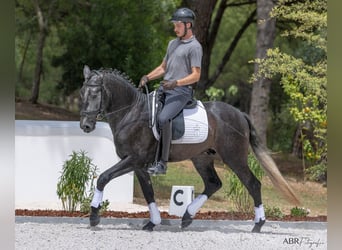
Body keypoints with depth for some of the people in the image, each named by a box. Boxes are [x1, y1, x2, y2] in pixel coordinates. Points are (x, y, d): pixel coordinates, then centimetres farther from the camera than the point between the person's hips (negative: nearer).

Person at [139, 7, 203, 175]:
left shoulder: (194, 47, -7)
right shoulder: (172, 43, 20)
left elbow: (196, 76, -13)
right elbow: (163, 68, 25)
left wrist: (176, 82, -26)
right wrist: (148, 77, 8)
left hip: (181, 92, -9)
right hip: (164, 88, 9)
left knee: (163, 118, -30)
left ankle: (163, 163, -28)